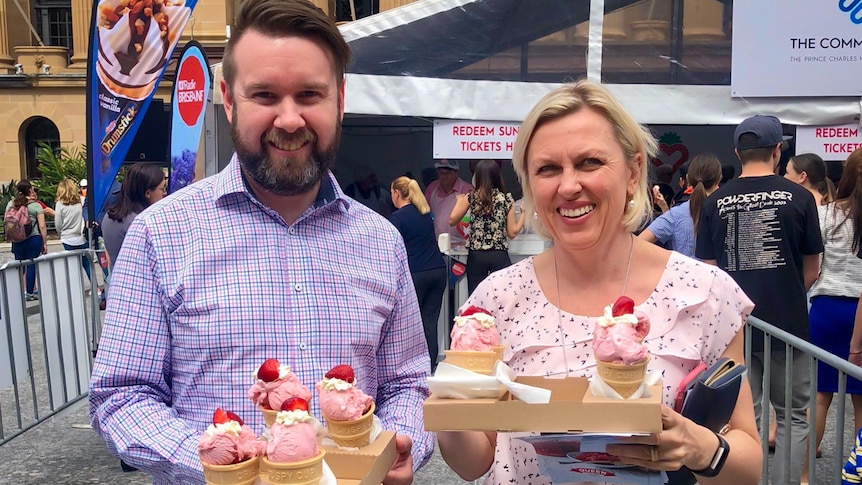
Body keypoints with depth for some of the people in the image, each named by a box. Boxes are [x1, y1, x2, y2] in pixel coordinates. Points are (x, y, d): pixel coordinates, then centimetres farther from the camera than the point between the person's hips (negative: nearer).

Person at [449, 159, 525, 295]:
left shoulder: (471, 197, 0)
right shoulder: (507, 199, 1)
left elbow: (452, 220, 8)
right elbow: (512, 233, 3)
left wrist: (459, 201, 24)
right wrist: (524, 213, 16)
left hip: (476, 256, 1)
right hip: (500, 256, 0)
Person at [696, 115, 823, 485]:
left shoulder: (716, 201, -3)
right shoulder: (799, 197, -6)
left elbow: (708, 271, -1)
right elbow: (811, 270, 2)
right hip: (787, 323, -1)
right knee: (792, 416, 14)